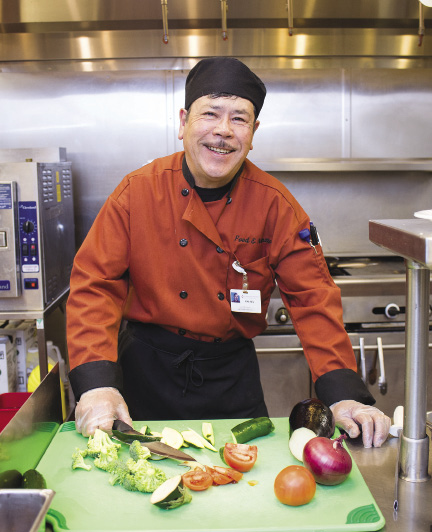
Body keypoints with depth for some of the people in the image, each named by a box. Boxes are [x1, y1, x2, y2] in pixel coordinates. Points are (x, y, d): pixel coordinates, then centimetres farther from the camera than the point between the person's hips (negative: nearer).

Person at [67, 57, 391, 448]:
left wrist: (345, 395, -21)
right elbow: (95, 284, -13)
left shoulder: (274, 203, -11)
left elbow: (313, 297, -11)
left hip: (232, 372, 1)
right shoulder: (138, 191, -12)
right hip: (148, 369, 0)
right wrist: (95, 384, -25)